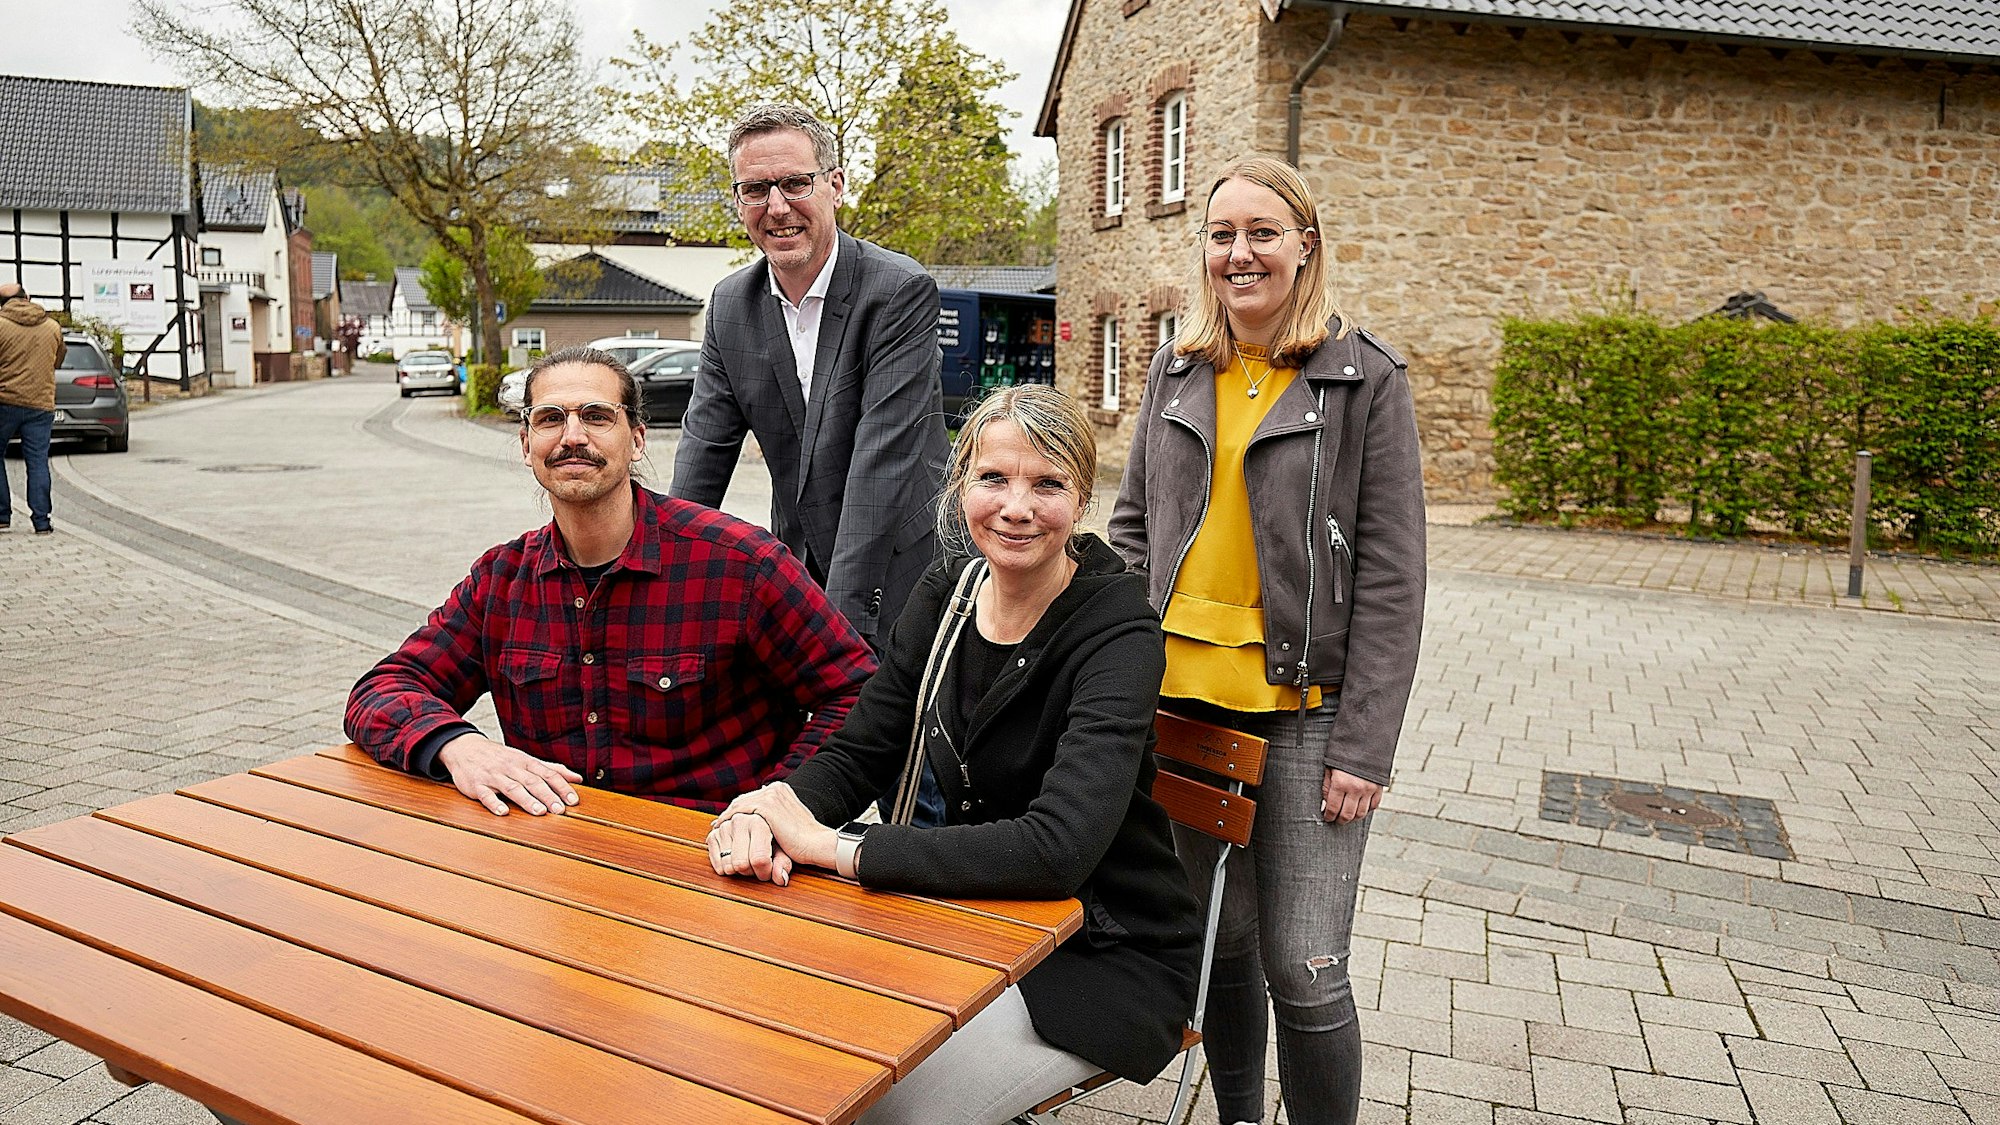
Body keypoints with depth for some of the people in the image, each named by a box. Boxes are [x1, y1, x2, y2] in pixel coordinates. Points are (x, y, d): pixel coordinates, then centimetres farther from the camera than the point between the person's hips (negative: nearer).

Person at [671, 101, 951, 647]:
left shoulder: (901, 290, -17)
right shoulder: (730, 304, 2)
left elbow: (882, 454, -25)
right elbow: (704, 447, 0)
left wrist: (846, 612, -30)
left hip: (900, 570, -4)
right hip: (795, 574, 5)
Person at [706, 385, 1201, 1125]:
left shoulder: (1116, 634, -22)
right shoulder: (945, 596, -2)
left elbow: (1057, 849, -34)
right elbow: (856, 756, -1)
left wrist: (833, 845, -32)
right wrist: (770, 815, -25)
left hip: (1106, 958, -5)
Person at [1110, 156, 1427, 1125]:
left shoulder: (1365, 380, -5)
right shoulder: (1176, 373, 8)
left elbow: (1390, 577, -7)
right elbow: (1133, 527, 14)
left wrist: (1364, 747, -12)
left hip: (1303, 709, -4)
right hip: (1183, 699, 4)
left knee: (1303, 972, -2)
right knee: (1220, 942, 17)